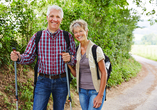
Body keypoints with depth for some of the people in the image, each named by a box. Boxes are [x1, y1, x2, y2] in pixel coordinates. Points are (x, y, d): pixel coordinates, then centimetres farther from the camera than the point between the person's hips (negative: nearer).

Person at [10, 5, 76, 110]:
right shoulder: (37, 37, 2)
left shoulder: (68, 37, 0)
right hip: (43, 81, 0)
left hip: (61, 81, 0)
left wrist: (69, 59, -24)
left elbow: (75, 60, -1)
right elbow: (29, 57, 3)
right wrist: (19, 57, -18)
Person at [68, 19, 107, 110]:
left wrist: (100, 95, -13)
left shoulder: (96, 49, -9)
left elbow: (104, 73, -10)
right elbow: (75, 74, 10)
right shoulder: (76, 51, 7)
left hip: (95, 91, -5)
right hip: (82, 91, 5)